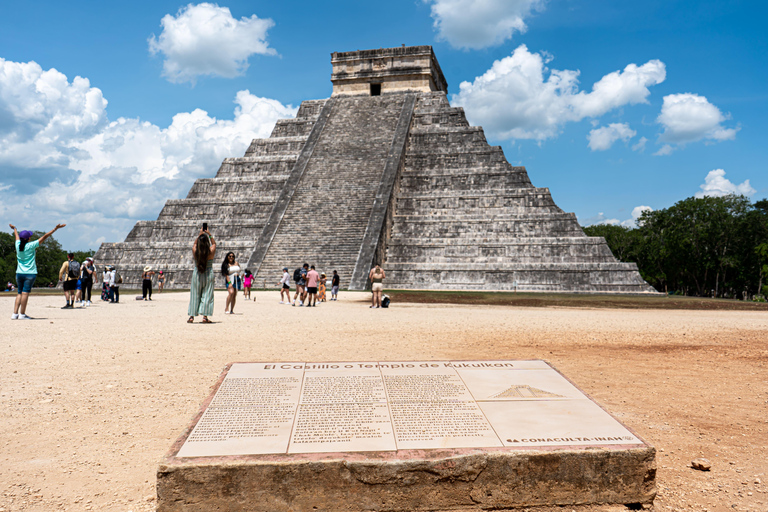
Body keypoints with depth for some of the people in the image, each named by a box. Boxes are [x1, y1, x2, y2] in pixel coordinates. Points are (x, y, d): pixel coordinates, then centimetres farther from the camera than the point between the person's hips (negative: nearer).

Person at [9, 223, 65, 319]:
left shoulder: (18, 245, 3)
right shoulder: (31, 246, -10)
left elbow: (17, 235, 25)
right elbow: (44, 237, -8)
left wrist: (14, 228, 46)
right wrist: (56, 228, -5)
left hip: (19, 273, 6)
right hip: (30, 273, -5)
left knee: (19, 293, 11)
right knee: (25, 293, -5)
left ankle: (15, 314, 7)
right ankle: (22, 314, -4)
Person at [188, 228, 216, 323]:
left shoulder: (195, 250, -9)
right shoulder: (211, 251, -12)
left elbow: (195, 243, 14)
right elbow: (214, 243, 10)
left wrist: (199, 234, 20)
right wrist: (209, 234, 15)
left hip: (197, 274, 1)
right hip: (209, 274, -1)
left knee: (195, 295, 9)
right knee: (207, 295, 4)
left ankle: (192, 316, 11)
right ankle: (205, 316, 0)